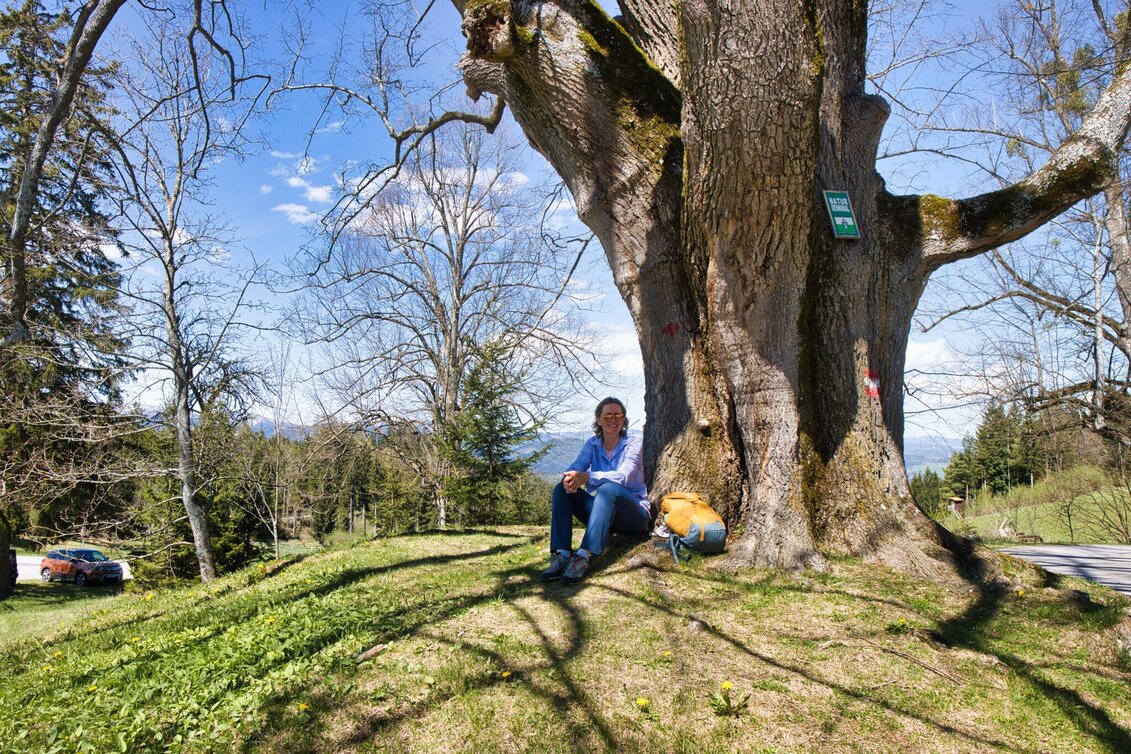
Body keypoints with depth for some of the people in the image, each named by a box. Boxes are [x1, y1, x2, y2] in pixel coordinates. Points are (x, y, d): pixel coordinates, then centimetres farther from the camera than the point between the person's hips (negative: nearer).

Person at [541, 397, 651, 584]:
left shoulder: (633, 443, -7)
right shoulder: (592, 444, 6)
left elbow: (624, 476, -25)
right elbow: (574, 469, -9)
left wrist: (586, 477, -39)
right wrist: (570, 480, -36)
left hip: (634, 513, -4)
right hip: (602, 510, 5)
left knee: (608, 488, -36)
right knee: (562, 489, -18)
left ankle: (583, 557, -47)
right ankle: (562, 555, -31)